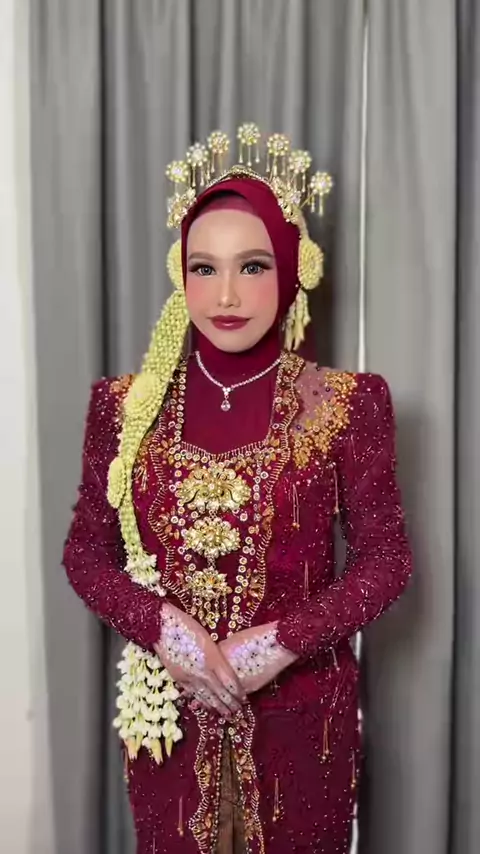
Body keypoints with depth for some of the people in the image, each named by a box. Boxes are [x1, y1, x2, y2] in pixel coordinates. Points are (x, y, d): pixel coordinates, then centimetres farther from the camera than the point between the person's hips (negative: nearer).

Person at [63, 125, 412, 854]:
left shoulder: (346, 405, -10)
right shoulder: (128, 406, -5)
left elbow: (385, 557, -5)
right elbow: (86, 551, 1)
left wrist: (283, 642, -17)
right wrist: (162, 626, -16)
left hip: (301, 713, -1)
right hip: (169, 711, 2)